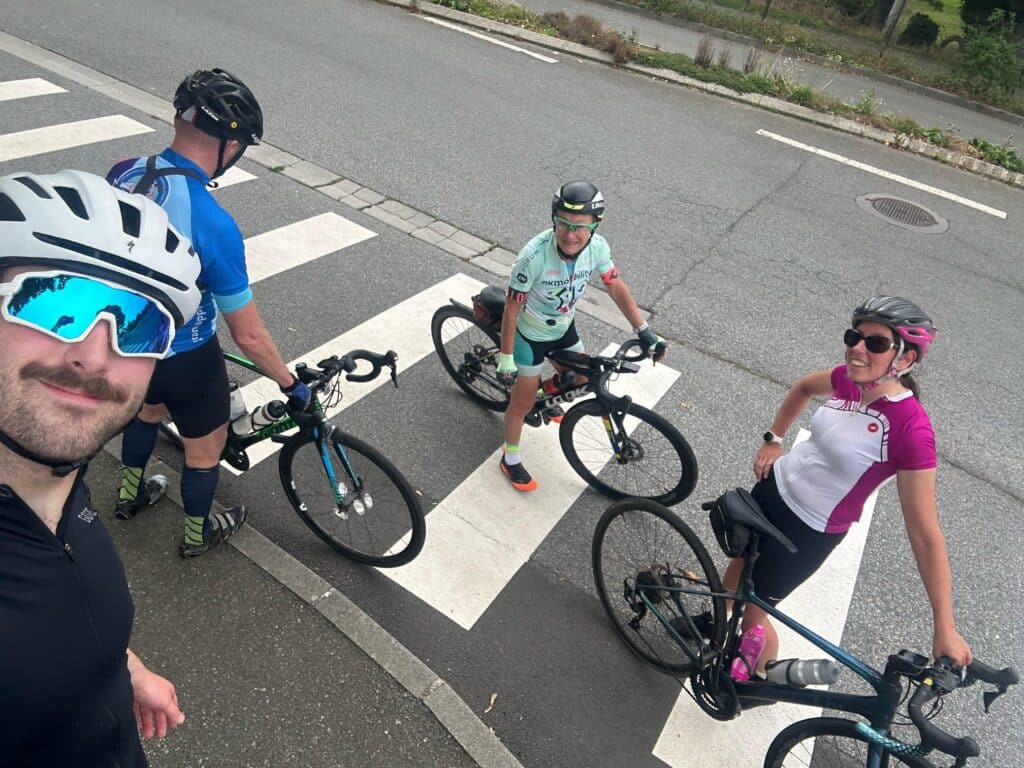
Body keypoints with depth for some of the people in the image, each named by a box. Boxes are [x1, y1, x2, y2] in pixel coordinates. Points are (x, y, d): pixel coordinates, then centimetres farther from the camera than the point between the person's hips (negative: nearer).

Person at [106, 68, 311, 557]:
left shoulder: (122, 173, -12)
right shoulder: (213, 224, -33)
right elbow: (248, 336, -27)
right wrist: (293, 386, -13)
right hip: (184, 358, -7)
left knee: (150, 406, 35)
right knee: (206, 444, 20)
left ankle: (130, 493, 58)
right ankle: (198, 533, 44)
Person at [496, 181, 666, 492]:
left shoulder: (597, 247, -22)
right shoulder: (535, 255, -36)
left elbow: (616, 287, -6)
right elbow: (512, 307, -25)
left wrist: (644, 331, -9)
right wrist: (506, 358, -20)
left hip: (564, 328, 5)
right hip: (531, 335, -5)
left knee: (579, 381, 22)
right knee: (523, 402, 6)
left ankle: (546, 393, 56)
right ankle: (510, 459, 31)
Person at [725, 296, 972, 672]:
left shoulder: (911, 430, -29)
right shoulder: (849, 380, -12)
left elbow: (926, 535, -25)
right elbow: (804, 387, 13)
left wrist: (945, 627, -22)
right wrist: (772, 439, 8)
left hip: (810, 530, -5)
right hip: (774, 486, 6)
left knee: (751, 611, 10)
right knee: (740, 563, 26)